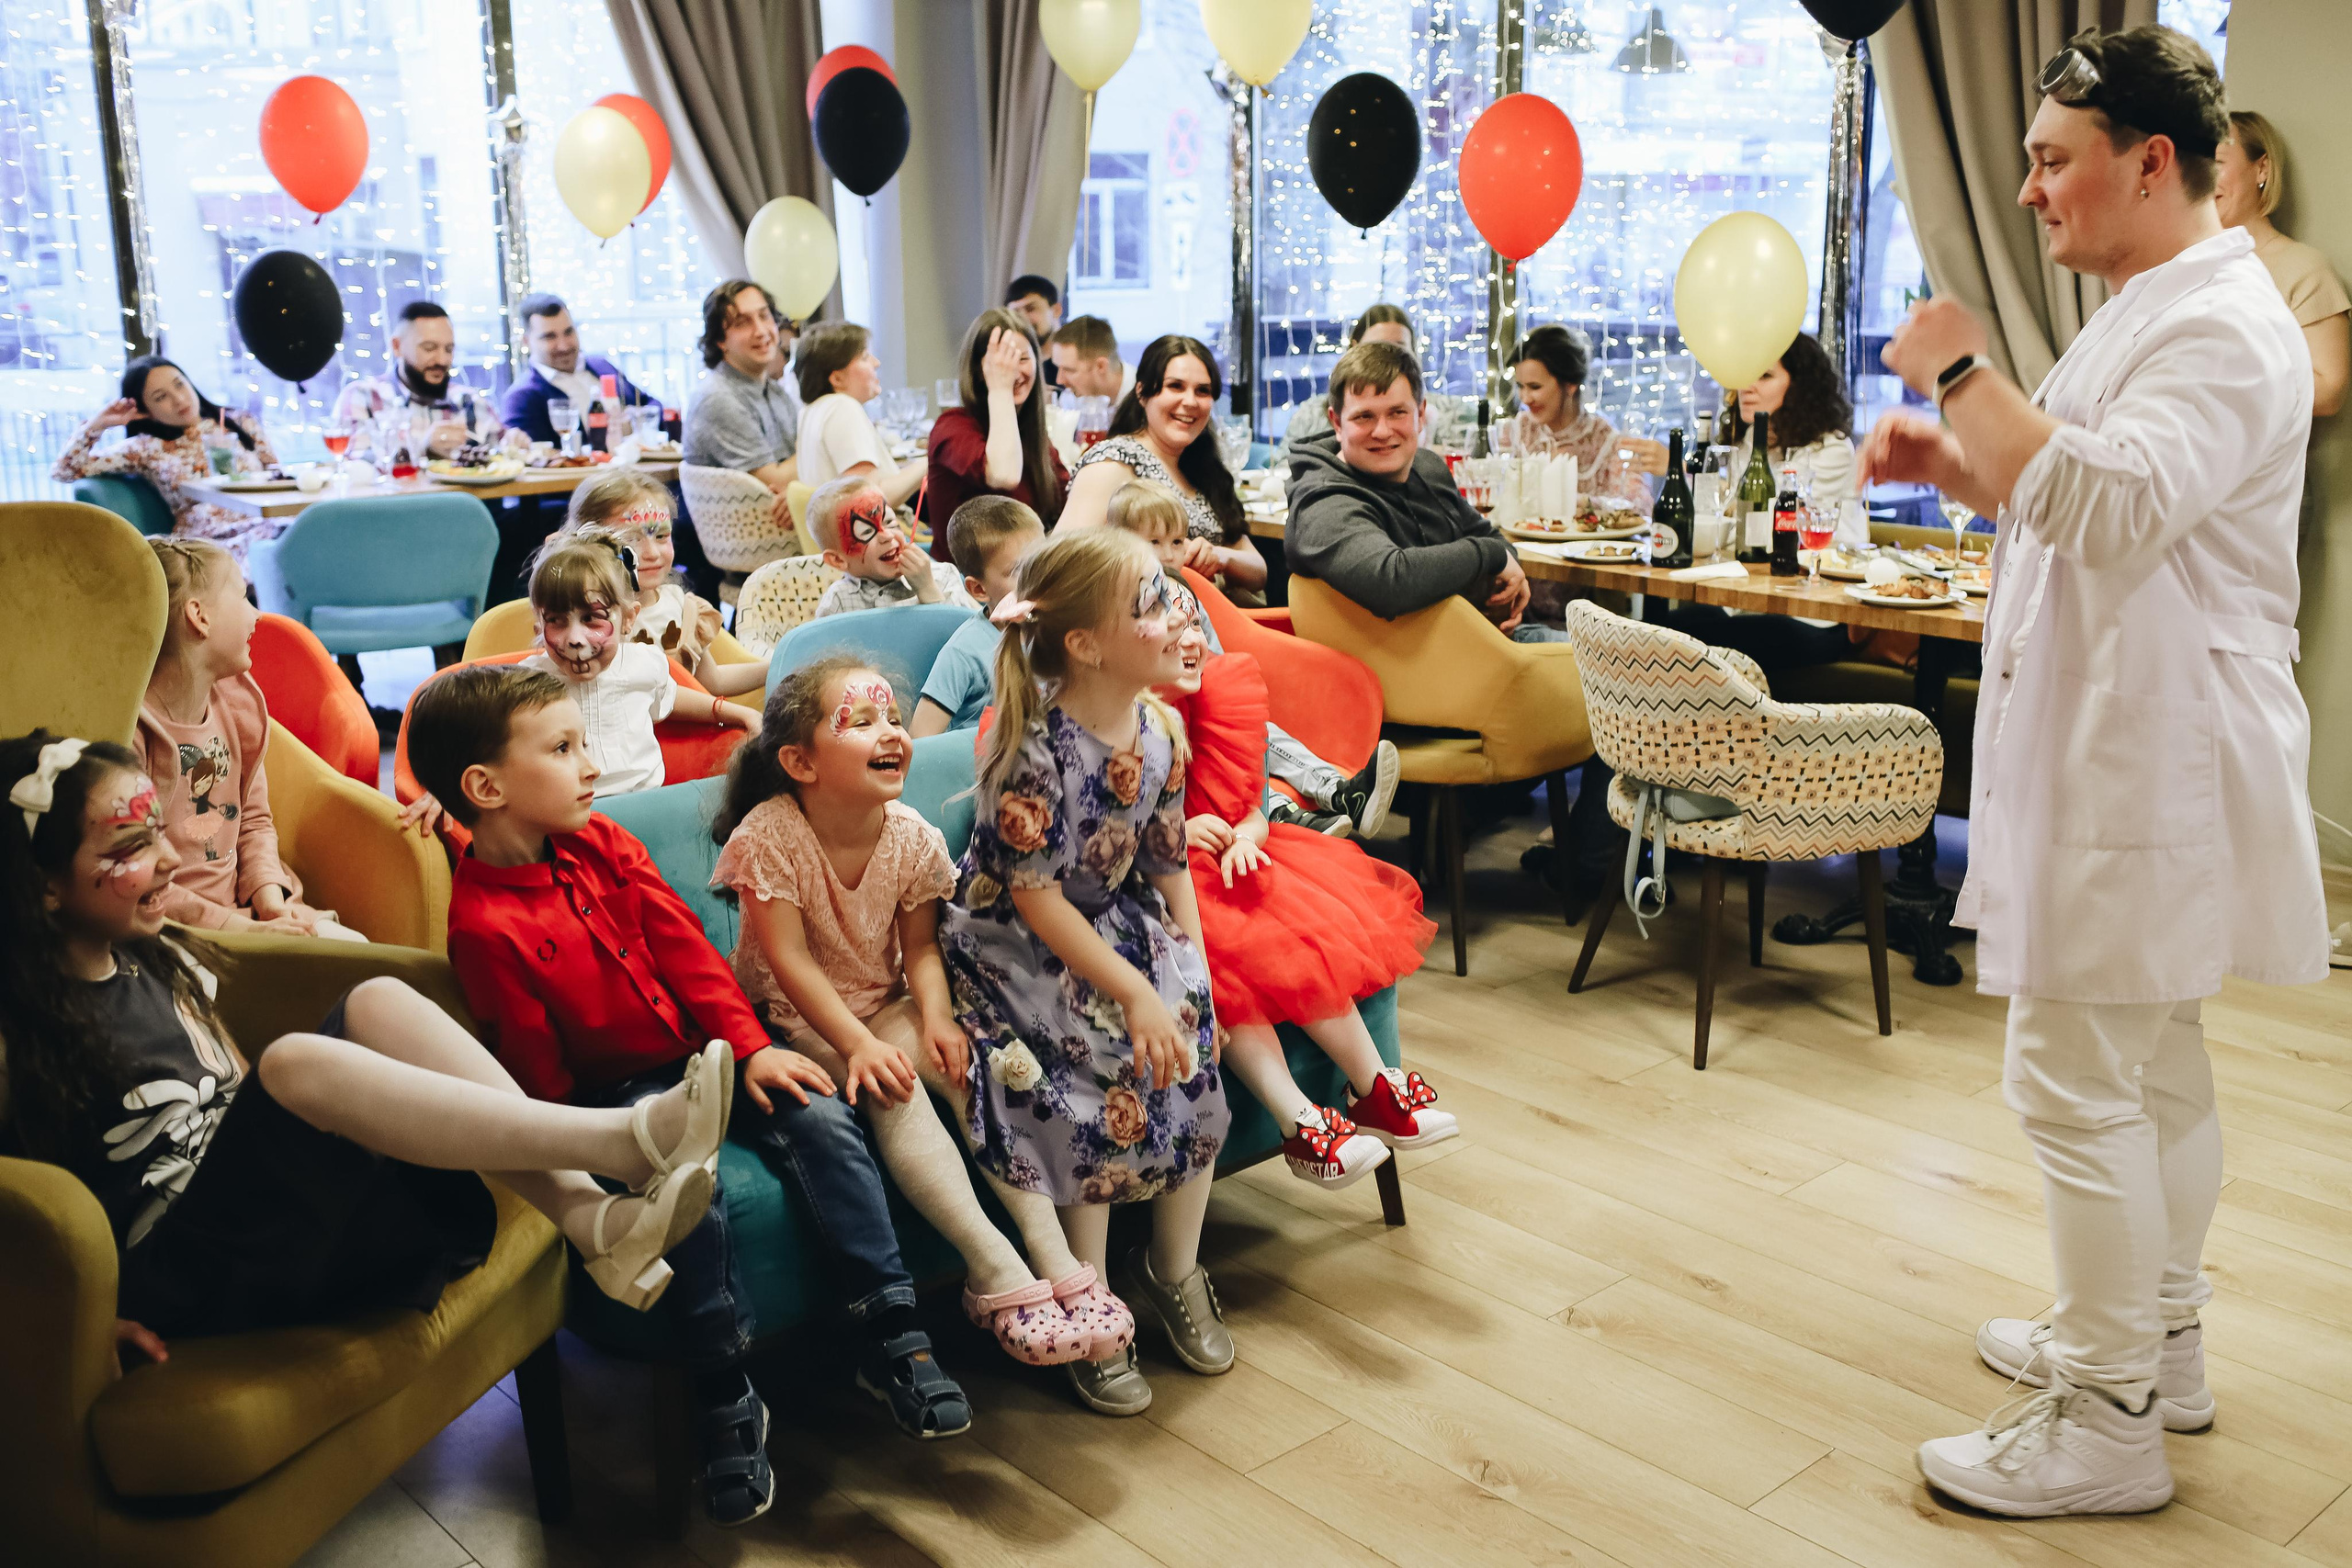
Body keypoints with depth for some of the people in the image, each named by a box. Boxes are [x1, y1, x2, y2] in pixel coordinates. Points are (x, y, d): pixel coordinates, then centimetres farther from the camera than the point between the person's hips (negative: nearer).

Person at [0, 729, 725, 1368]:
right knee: (296, 1061, -31)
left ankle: (593, 1217, -29)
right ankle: (626, 1139, -37)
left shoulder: (163, 964, 17)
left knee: (377, 1002, -13)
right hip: (187, 1277, -7)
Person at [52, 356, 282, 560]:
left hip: (264, 526, 2)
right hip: (205, 543, -2)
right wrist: (97, 424, 10)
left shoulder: (241, 425, 19)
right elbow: (64, 471, 15)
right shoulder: (149, 449, 15)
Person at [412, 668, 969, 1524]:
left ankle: (888, 1337, -11)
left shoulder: (603, 844, 5)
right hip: (614, 1096, -6)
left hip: (702, 1057, 6)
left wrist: (750, 1047, -6)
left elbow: (684, 947, 3)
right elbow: (537, 1074, -11)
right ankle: (726, 1405, -14)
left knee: (822, 1120, -17)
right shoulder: (483, 924, -14)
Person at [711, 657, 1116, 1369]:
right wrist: (858, 1044, -31)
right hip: (794, 1018, -4)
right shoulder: (769, 837, -20)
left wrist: (937, 1016, -22)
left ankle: (1053, 1255, -24)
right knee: (889, 1087, -31)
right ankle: (996, 1272, -32)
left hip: (887, 1003, 5)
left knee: (969, 1065, -23)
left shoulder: (911, 836, -6)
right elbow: (790, 960, -22)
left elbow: (921, 946, -2)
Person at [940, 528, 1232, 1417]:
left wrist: (1192, 971, -2)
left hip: (1116, 923, 6)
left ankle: (1174, 1273, 11)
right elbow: (1036, 897, -22)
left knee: (1190, 1044, -12)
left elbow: (1169, 861, 6)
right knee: (1094, 1067, -23)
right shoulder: (1034, 750, -25)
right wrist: (1135, 992, -23)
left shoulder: (1161, 729, -4)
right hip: (1012, 944, -6)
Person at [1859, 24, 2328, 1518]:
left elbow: (2109, 505, -32)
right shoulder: (2147, 313, 18)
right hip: (2119, 746, 11)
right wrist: (1956, 460, 10)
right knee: (2155, 1063, 19)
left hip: (2148, 762, -11)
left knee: (2079, 1083, -7)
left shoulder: (2223, 326, -17)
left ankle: (2108, 1422, 5)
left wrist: (1964, 375, -22)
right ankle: (2156, 1338, 34)